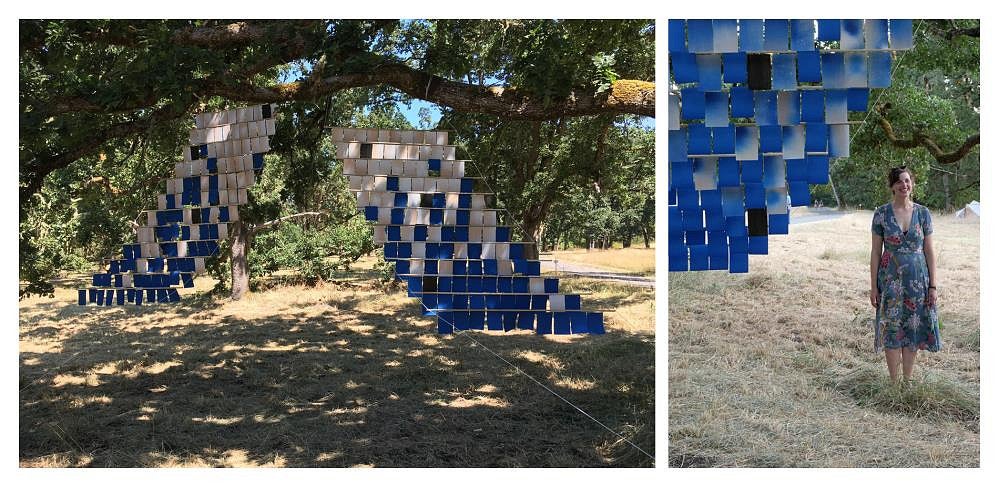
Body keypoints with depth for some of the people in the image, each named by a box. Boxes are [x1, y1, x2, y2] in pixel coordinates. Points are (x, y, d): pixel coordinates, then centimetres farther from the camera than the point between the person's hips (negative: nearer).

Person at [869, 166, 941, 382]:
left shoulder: (922, 213, 2)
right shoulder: (882, 213, -2)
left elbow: (929, 251, 3)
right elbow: (875, 252, 0)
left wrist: (933, 286, -1)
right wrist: (874, 287, -3)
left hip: (918, 279, 2)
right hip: (890, 280, -1)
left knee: (913, 330, 7)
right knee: (892, 330, 1)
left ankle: (908, 380, 20)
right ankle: (894, 381, 13)